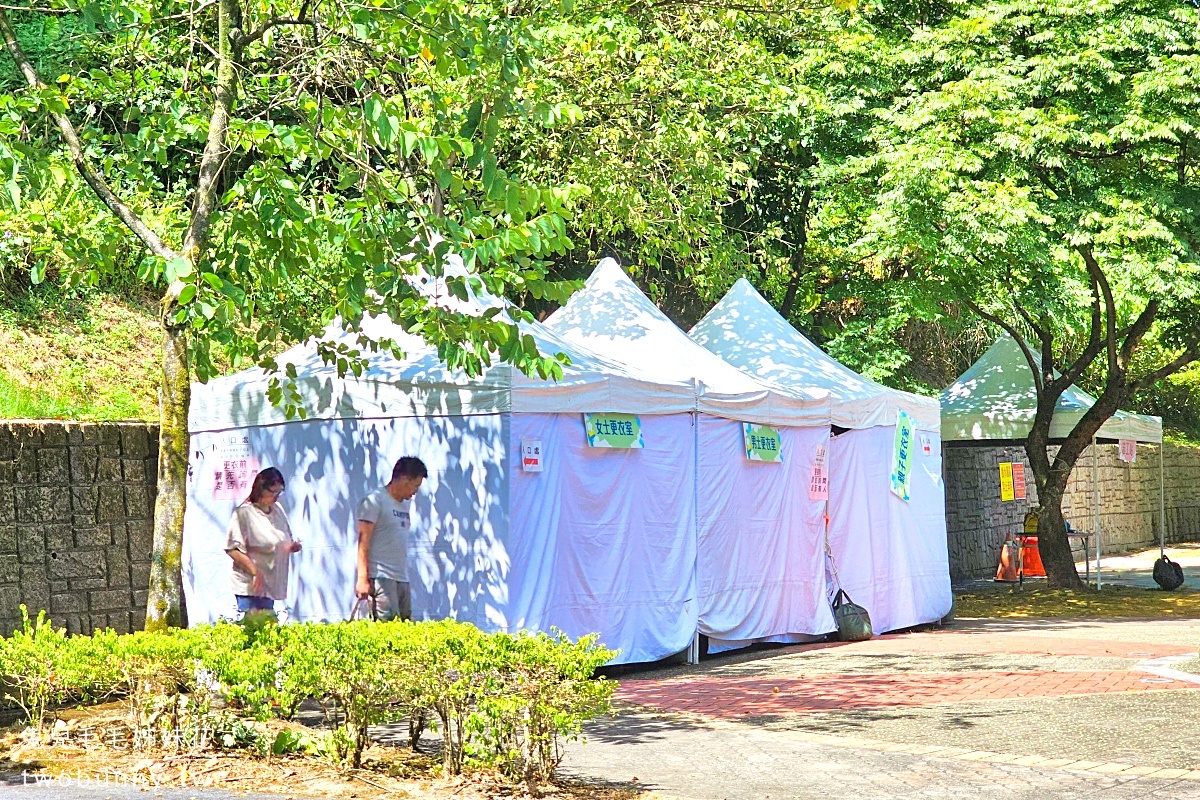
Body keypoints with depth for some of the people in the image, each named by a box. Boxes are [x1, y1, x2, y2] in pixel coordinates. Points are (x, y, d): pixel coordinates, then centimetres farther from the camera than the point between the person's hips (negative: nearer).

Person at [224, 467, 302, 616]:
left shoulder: (277, 510, 13)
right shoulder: (244, 513, -9)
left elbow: (284, 543, 24)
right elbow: (233, 549, -14)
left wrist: (293, 546, -1)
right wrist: (255, 572, -20)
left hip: (271, 585, 7)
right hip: (251, 586, -7)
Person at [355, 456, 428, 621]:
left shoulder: (405, 503, 19)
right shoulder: (375, 501, -4)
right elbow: (363, 542, -10)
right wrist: (362, 579, -16)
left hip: (402, 578, 8)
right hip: (381, 578, -8)